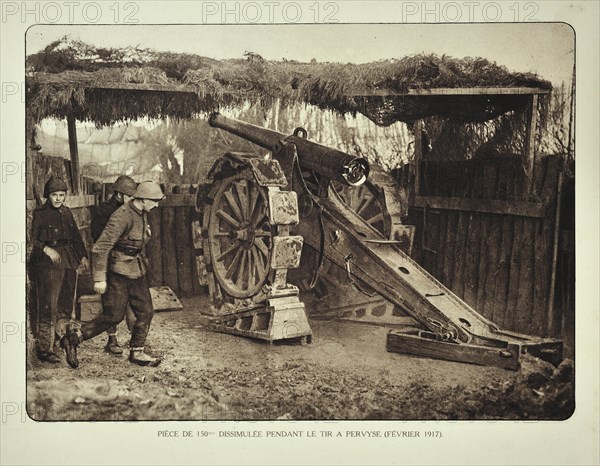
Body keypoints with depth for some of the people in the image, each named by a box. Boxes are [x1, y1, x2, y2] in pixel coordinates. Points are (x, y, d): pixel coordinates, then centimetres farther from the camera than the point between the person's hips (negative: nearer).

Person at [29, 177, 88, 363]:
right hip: (47, 264, -7)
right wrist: (46, 249, -28)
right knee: (48, 306, -8)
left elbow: (76, 235, 20)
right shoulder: (40, 214, -6)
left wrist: (83, 255, 12)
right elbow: (33, 239, -11)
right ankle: (44, 348, -5)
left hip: (69, 263, 7)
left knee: (66, 303, 14)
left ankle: (61, 337, 30)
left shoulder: (66, 212, 12)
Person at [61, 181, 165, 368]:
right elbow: (101, 247, -24)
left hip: (137, 271, 9)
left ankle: (137, 352, 18)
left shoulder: (142, 214, 6)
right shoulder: (122, 216, -22)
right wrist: (99, 278, -24)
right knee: (113, 316, -5)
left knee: (145, 311, 7)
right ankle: (73, 338, 6)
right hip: (119, 271, -9)